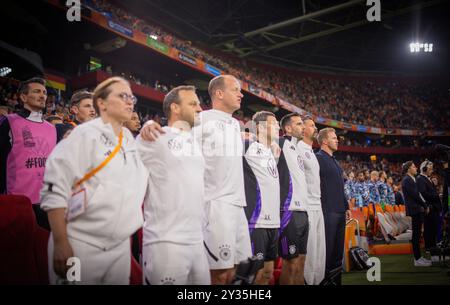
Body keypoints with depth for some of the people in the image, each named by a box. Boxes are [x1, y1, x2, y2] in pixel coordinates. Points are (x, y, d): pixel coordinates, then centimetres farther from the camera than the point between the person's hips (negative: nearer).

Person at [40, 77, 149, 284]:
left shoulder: (130, 139, 11)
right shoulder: (85, 134, -8)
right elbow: (55, 189, -14)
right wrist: (60, 243, -17)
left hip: (121, 247, 6)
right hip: (81, 245, -6)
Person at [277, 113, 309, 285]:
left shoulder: (297, 150, 22)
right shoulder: (281, 144, -3)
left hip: (302, 211, 9)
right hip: (289, 211, -9)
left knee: (300, 260, 11)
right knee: (291, 262, -6)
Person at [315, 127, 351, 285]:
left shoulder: (334, 161, 20)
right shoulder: (318, 158, -8)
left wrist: (346, 207, 22)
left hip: (340, 213, 9)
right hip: (327, 212, -9)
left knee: (338, 250, 12)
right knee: (327, 250, -5)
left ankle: (336, 280, 19)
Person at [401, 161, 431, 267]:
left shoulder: (411, 179, 16)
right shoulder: (407, 180, -14)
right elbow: (415, 195, -18)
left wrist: (424, 205, 6)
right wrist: (425, 206, -8)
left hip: (418, 209, 9)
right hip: (414, 210, -9)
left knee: (417, 234, 13)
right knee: (416, 234, -6)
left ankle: (418, 257, 19)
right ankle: (417, 259, -2)